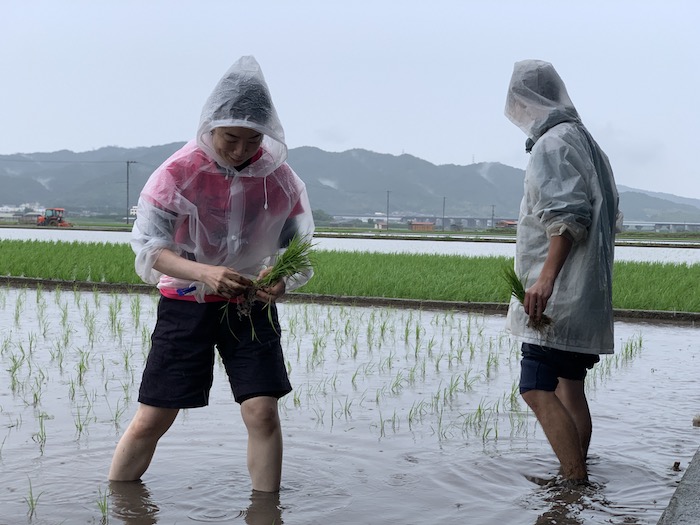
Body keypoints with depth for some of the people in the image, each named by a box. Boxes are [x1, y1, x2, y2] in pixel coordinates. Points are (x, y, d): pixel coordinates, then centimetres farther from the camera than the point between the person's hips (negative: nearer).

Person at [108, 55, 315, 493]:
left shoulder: (280, 178, -8)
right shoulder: (179, 172, -15)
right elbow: (149, 246, -17)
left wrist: (281, 279, -24)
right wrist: (204, 273, -35)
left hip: (251, 305, 2)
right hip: (186, 303, -2)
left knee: (263, 412, -9)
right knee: (152, 420, 1)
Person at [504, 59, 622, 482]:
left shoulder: (553, 143, -10)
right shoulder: (587, 142, 19)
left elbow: (568, 216, -23)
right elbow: (610, 218, 21)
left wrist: (547, 277, -29)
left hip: (559, 297, -10)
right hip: (587, 296, 10)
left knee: (538, 388, -14)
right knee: (568, 388, 14)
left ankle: (577, 483, -16)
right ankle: (576, 478, 21)